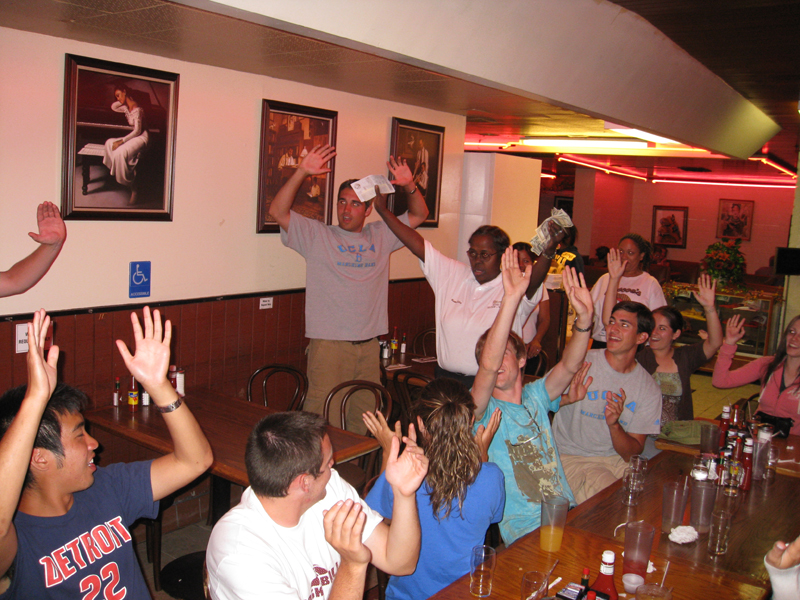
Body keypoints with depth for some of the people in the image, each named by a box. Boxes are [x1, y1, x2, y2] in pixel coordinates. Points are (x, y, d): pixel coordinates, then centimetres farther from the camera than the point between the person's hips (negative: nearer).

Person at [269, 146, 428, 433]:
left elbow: (419, 214, 18)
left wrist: (409, 186, -1)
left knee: (365, 420, 10)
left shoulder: (380, 235, 14)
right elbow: (278, 211, -7)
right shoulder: (317, 235, 3)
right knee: (322, 418, -6)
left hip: (368, 345, 4)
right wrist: (302, 172, -15)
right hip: (328, 344, -4)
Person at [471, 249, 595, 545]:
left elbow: (569, 366, -3)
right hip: (527, 532, -5)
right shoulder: (483, 410, -4)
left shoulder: (535, 396, 12)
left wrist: (584, 317, -19)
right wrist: (511, 298, -31)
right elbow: (488, 366, -22)